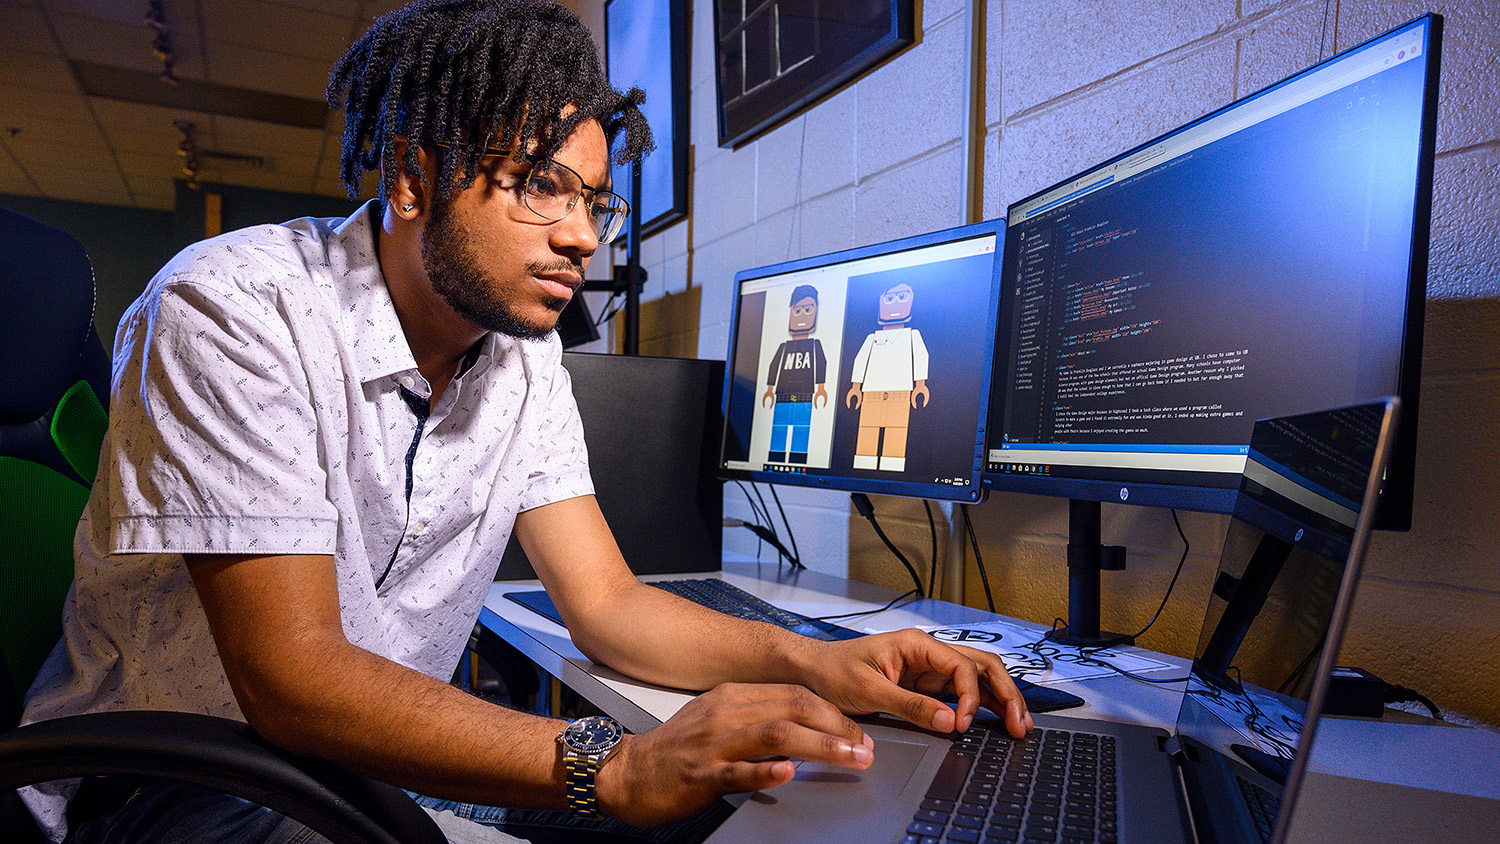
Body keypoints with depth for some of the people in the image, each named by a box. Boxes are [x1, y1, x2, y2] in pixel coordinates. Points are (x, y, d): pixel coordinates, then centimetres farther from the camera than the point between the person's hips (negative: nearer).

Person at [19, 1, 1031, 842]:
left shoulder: (525, 359, -2)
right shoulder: (238, 311, -22)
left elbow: (607, 601, -4)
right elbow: (289, 676, -29)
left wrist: (814, 663, -20)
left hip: (382, 756, 6)